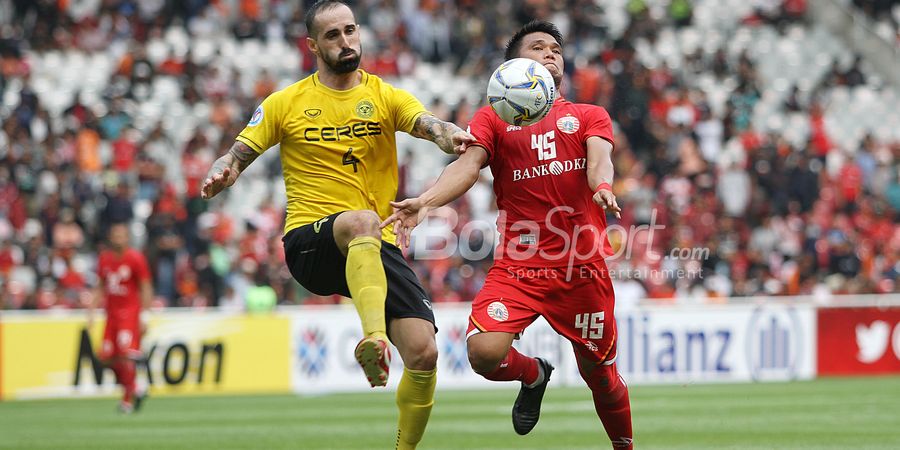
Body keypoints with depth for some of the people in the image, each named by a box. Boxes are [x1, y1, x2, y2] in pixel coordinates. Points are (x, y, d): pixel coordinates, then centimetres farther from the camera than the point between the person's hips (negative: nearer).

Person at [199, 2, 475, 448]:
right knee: (363, 221, -39)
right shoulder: (286, 103, 9)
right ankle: (373, 339, -52)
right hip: (310, 242, -2)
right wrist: (220, 174, -14)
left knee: (423, 354, -13)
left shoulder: (385, 96, 9)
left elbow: (426, 123, -11)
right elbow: (238, 156, 11)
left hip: (375, 249, 2)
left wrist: (449, 135, -35)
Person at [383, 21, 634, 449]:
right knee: (484, 353, -21)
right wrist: (424, 201, -27)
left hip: (583, 269, 1)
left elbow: (599, 157, -6)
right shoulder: (493, 118, 11)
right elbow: (468, 164, -6)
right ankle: (533, 374, 14)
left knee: (599, 373, 5)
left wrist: (602, 187, -31)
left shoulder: (589, 116, 14)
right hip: (517, 266, -1)